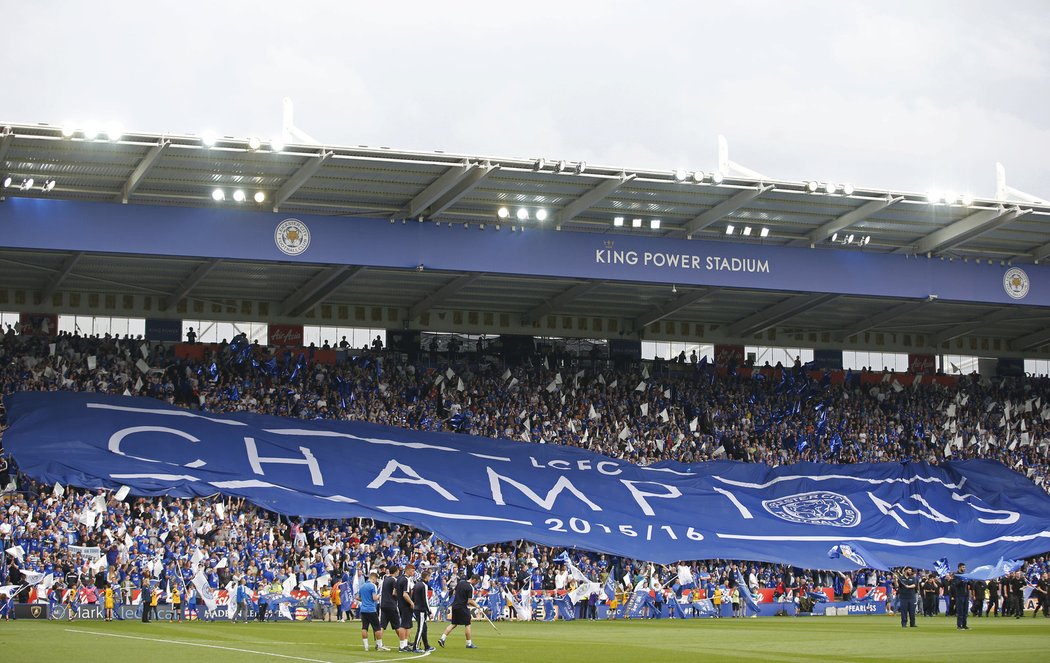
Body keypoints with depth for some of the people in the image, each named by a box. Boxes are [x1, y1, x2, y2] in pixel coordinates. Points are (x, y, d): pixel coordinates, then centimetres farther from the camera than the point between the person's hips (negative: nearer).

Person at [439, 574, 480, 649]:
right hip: (462, 608, -7)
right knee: (467, 625, 4)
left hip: (455, 606, 7)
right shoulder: (470, 587, -16)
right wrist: (476, 606, -2)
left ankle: (442, 638, 5)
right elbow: (470, 601, -19)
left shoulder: (460, 582, 6)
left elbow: (455, 592, 18)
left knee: (453, 624, 13)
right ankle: (469, 643, 10)